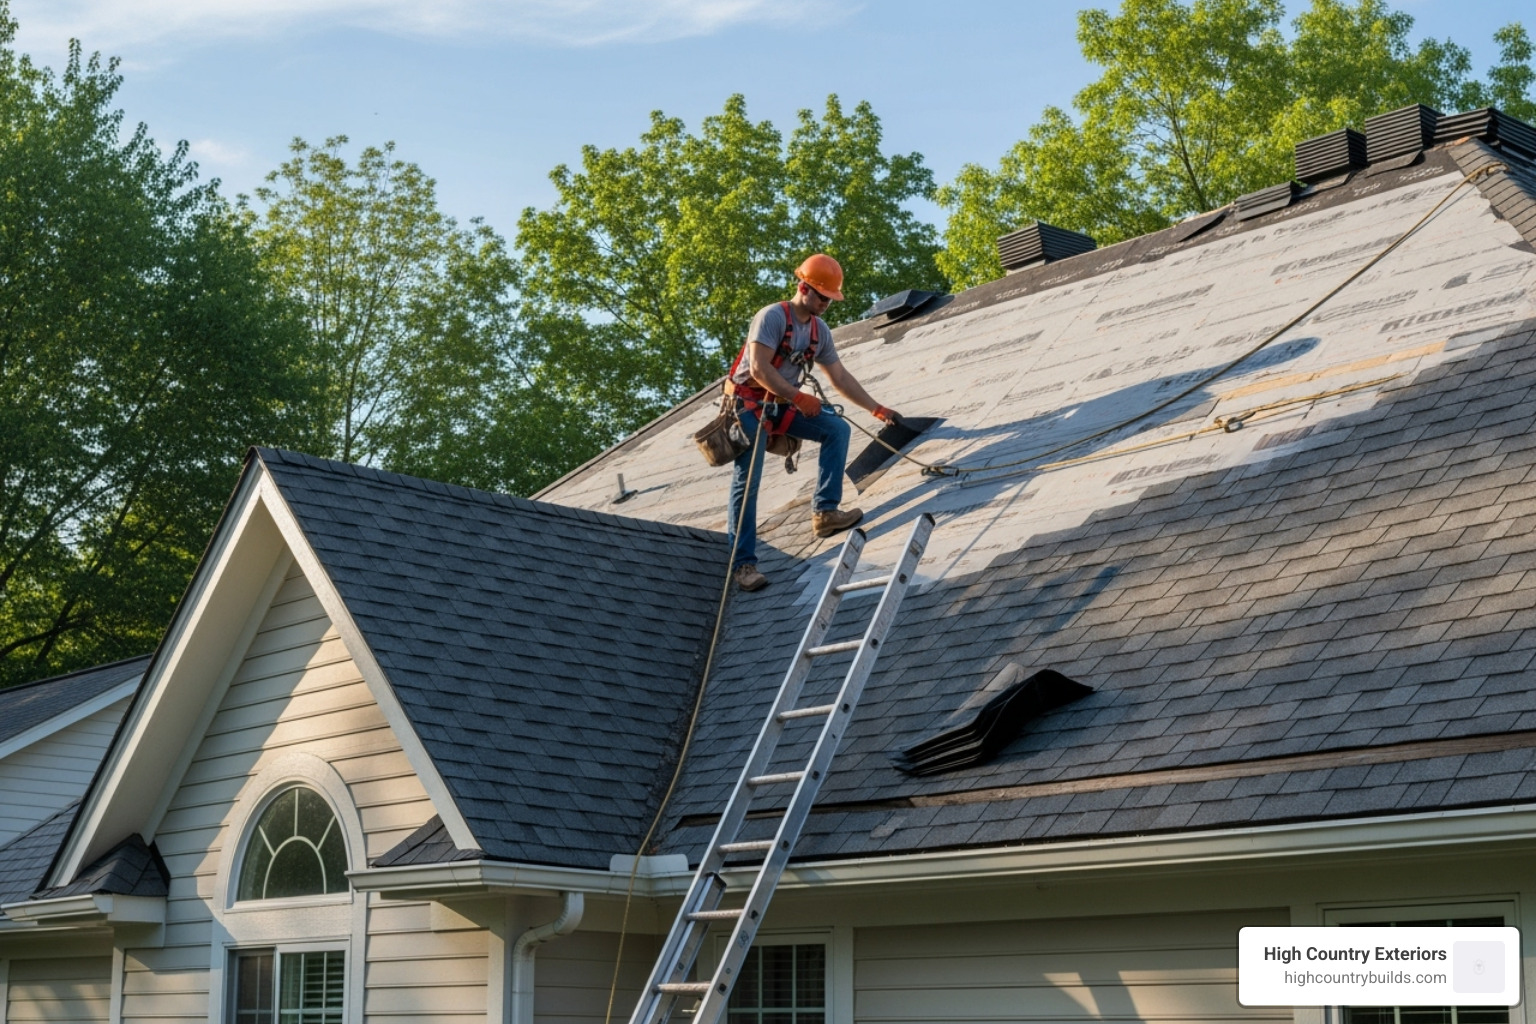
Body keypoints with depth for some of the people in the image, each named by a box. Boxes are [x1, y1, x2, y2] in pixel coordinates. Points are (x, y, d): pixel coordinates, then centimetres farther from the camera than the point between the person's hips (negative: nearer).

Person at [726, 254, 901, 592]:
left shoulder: (820, 331, 5)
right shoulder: (773, 316, -18)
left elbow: (840, 376, 11)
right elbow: (759, 368, -26)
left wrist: (877, 409, 8)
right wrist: (799, 397, -28)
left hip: (782, 405, 7)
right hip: (750, 403, -7)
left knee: (837, 429, -6)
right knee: (747, 482, -11)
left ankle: (824, 512, -8)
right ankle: (743, 563, -9)